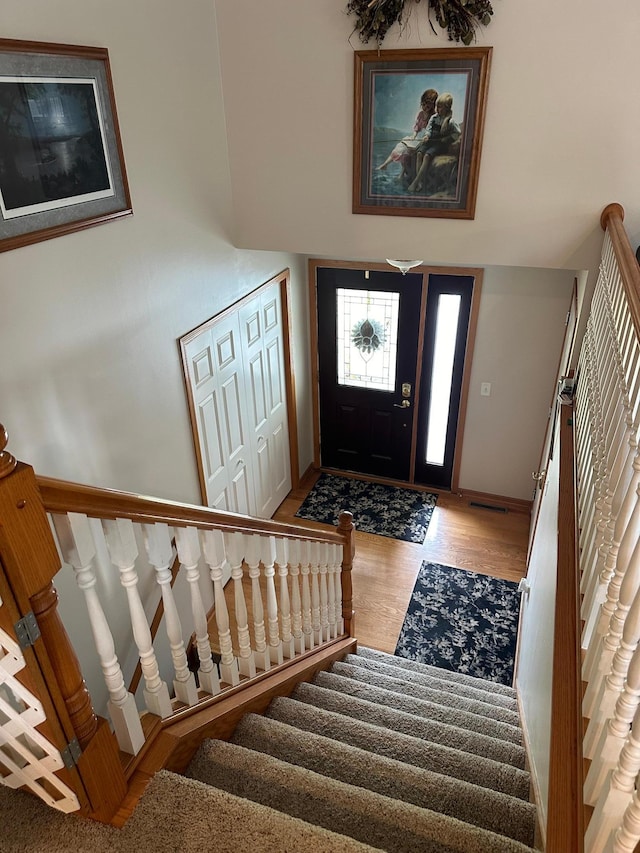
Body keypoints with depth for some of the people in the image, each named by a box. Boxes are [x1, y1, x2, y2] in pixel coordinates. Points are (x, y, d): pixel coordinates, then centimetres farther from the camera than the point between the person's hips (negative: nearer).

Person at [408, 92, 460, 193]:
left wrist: (447, 139, -9)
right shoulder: (433, 118, 10)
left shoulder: (450, 121, -5)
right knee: (419, 153, -24)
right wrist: (426, 135, -7)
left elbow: (457, 133, -1)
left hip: (441, 144, -5)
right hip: (430, 141, 5)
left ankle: (415, 181, -35)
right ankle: (420, 181, -31)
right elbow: (428, 129, 14)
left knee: (427, 155, -30)